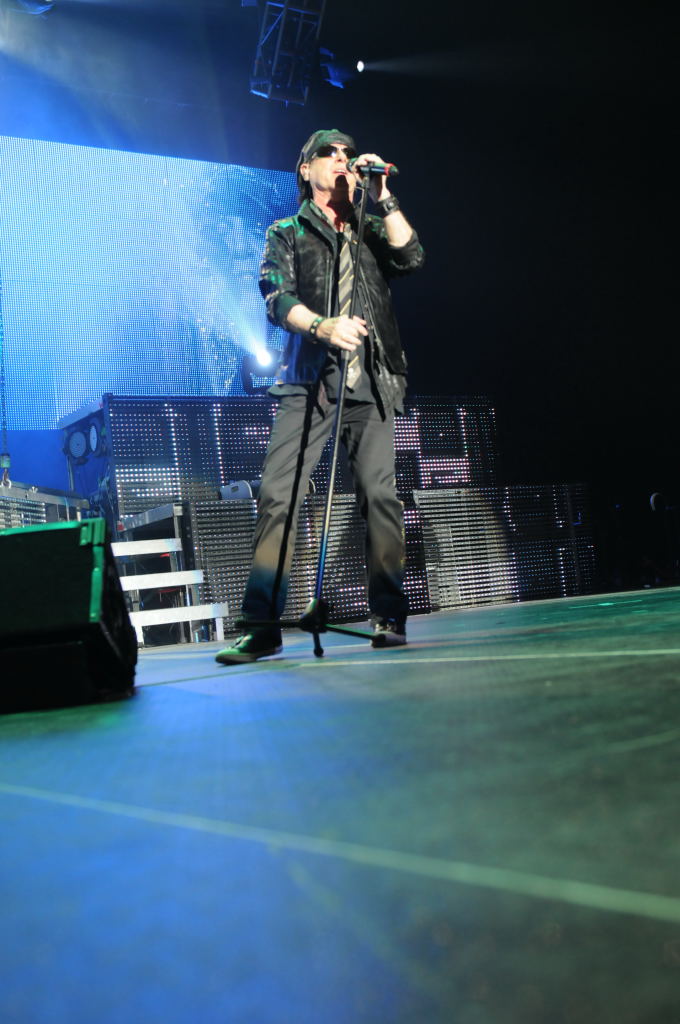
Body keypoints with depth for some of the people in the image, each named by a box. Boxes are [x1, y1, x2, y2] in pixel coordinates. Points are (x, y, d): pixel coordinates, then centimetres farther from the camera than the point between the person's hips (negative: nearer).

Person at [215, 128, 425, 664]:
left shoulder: (371, 231, 22)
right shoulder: (287, 233, 15)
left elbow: (411, 258, 3)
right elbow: (277, 298, 0)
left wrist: (383, 198, -1)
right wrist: (323, 326, -19)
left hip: (370, 379, 2)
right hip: (309, 380, -1)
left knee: (380, 495, -5)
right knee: (278, 494, -10)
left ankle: (389, 618, 1)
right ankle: (263, 624, -7)